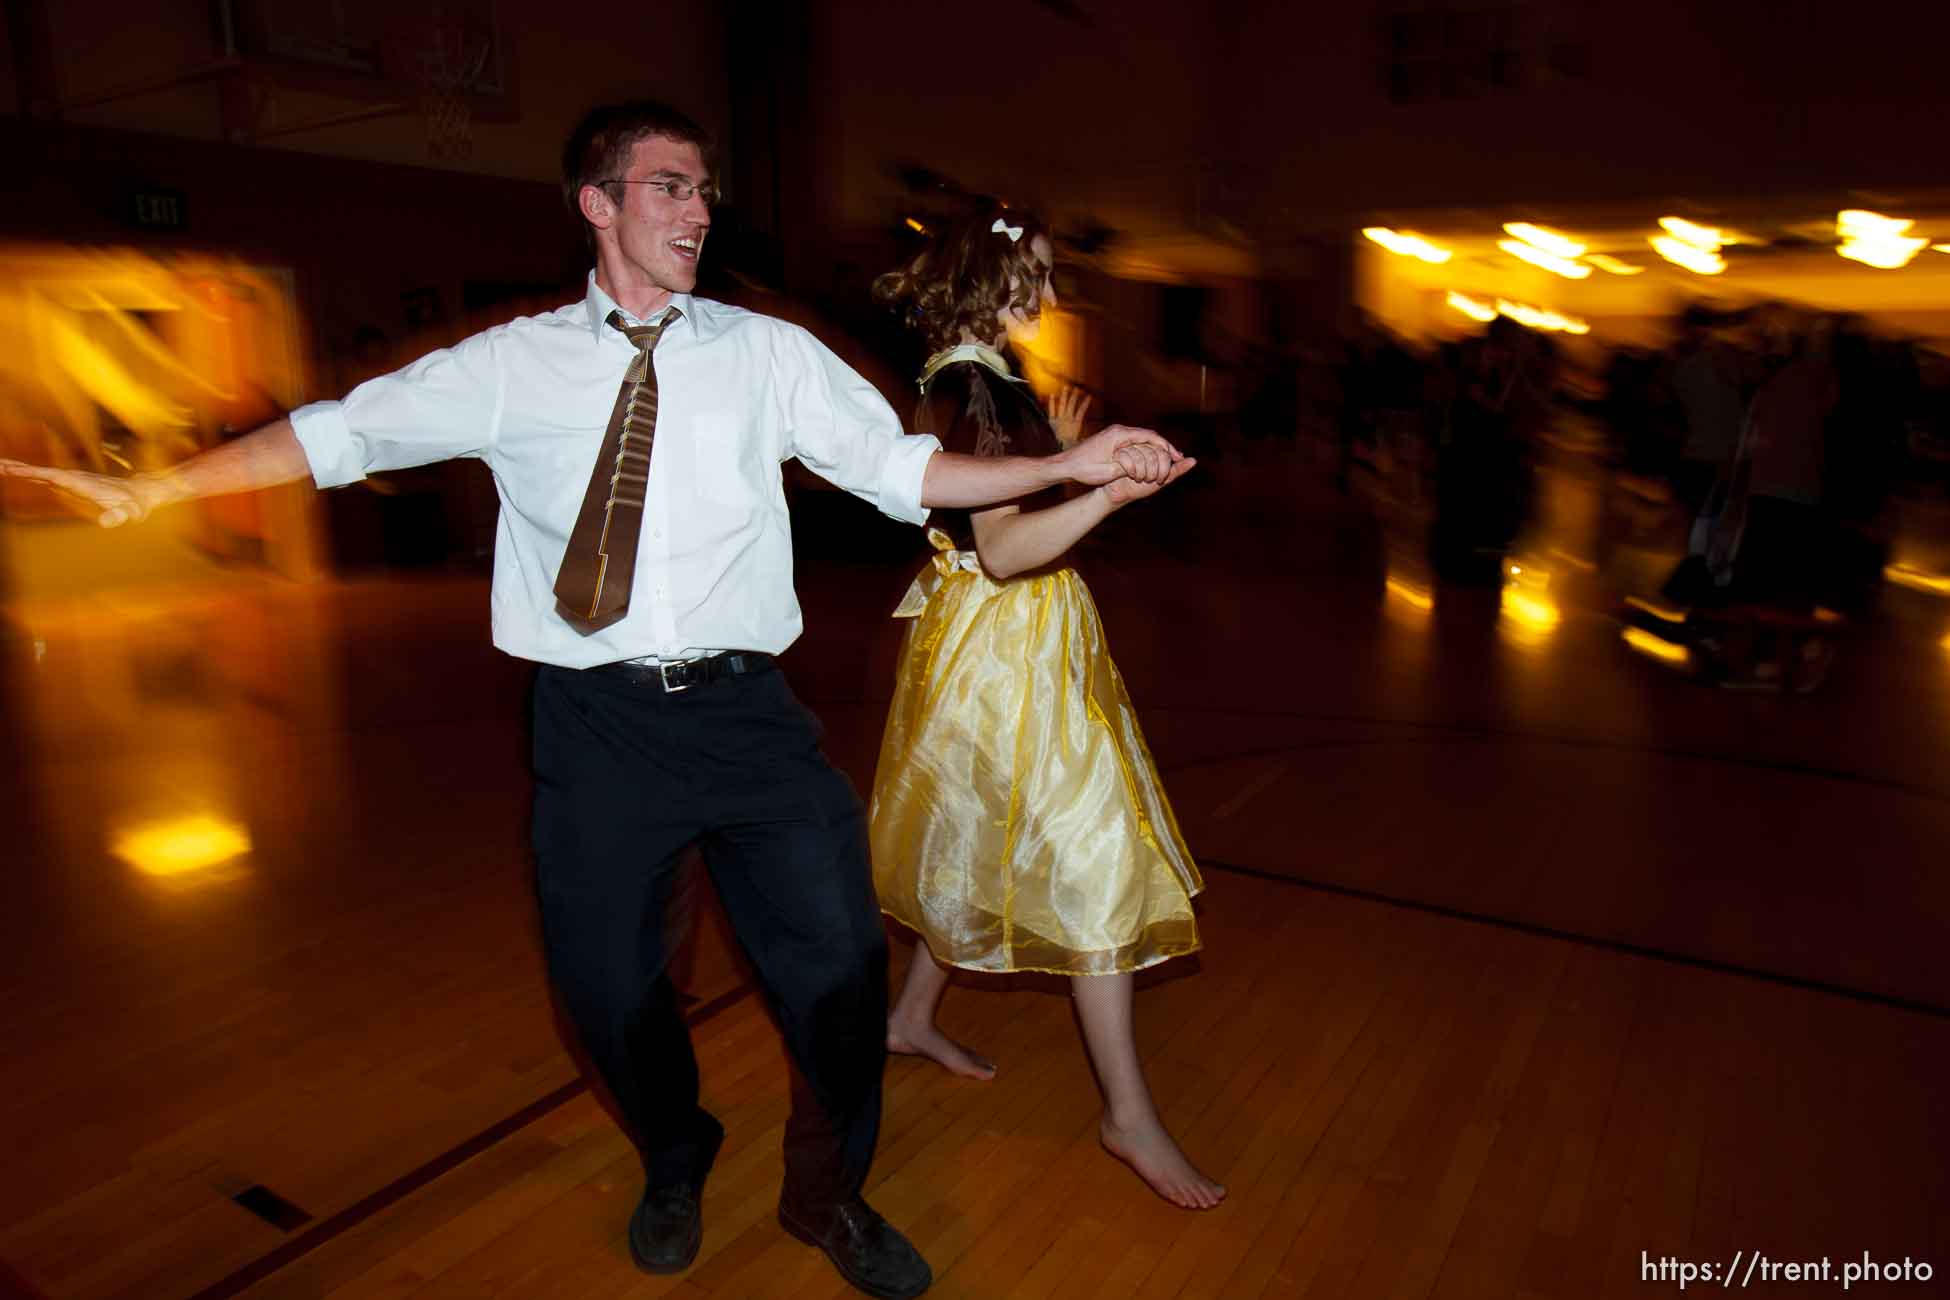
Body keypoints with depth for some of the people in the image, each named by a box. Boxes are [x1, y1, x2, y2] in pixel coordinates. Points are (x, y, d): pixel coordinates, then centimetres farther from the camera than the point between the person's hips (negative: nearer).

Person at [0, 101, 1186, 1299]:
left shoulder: (768, 354, 5)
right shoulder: (513, 365, 4)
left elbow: (900, 467, 2)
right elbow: (339, 433, 9)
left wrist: (1071, 465, -6)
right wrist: (152, 490, 5)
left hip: (745, 709, 0)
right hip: (595, 721, 0)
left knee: (839, 959, 2)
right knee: (607, 979, 12)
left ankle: (829, 1195, 33)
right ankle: (676, 1168, 46)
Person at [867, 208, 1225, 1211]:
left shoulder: (972, 380, 13)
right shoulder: (973, 386, -19)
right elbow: (1001, 547, -29)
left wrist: (1059, 453, 25)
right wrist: (1107, 493, -42)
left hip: (1014, 645, 11)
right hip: (1003, 648, -10)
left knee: (986, 839, 20)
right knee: (1092, 858, -6)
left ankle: (912, 1017, 37)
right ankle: (1128, 1112, 4)